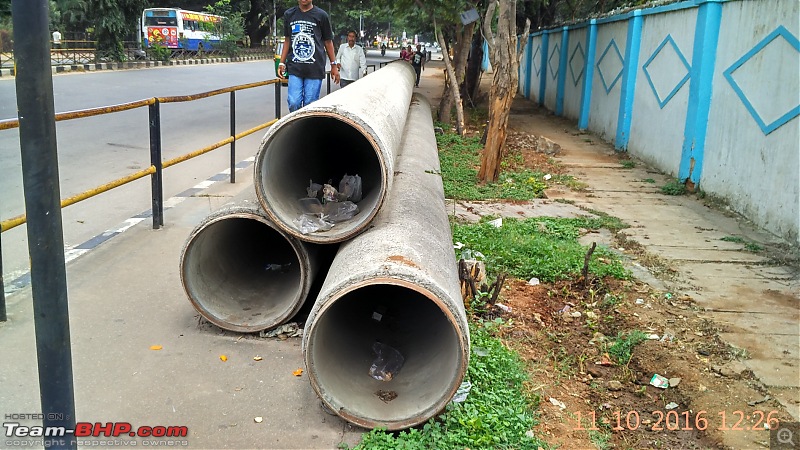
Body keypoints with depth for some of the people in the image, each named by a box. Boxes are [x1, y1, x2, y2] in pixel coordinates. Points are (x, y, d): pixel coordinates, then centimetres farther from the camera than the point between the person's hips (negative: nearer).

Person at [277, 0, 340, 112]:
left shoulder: (321, 15, 3)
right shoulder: (289, 14, 11)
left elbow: (328, 41, 9)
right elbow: (287, 41, 18)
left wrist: (334, 65, 9)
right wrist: (281, 63, 12)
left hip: (315, 69, -2)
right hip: (294, 68, 2)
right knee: (293, 103, -8)